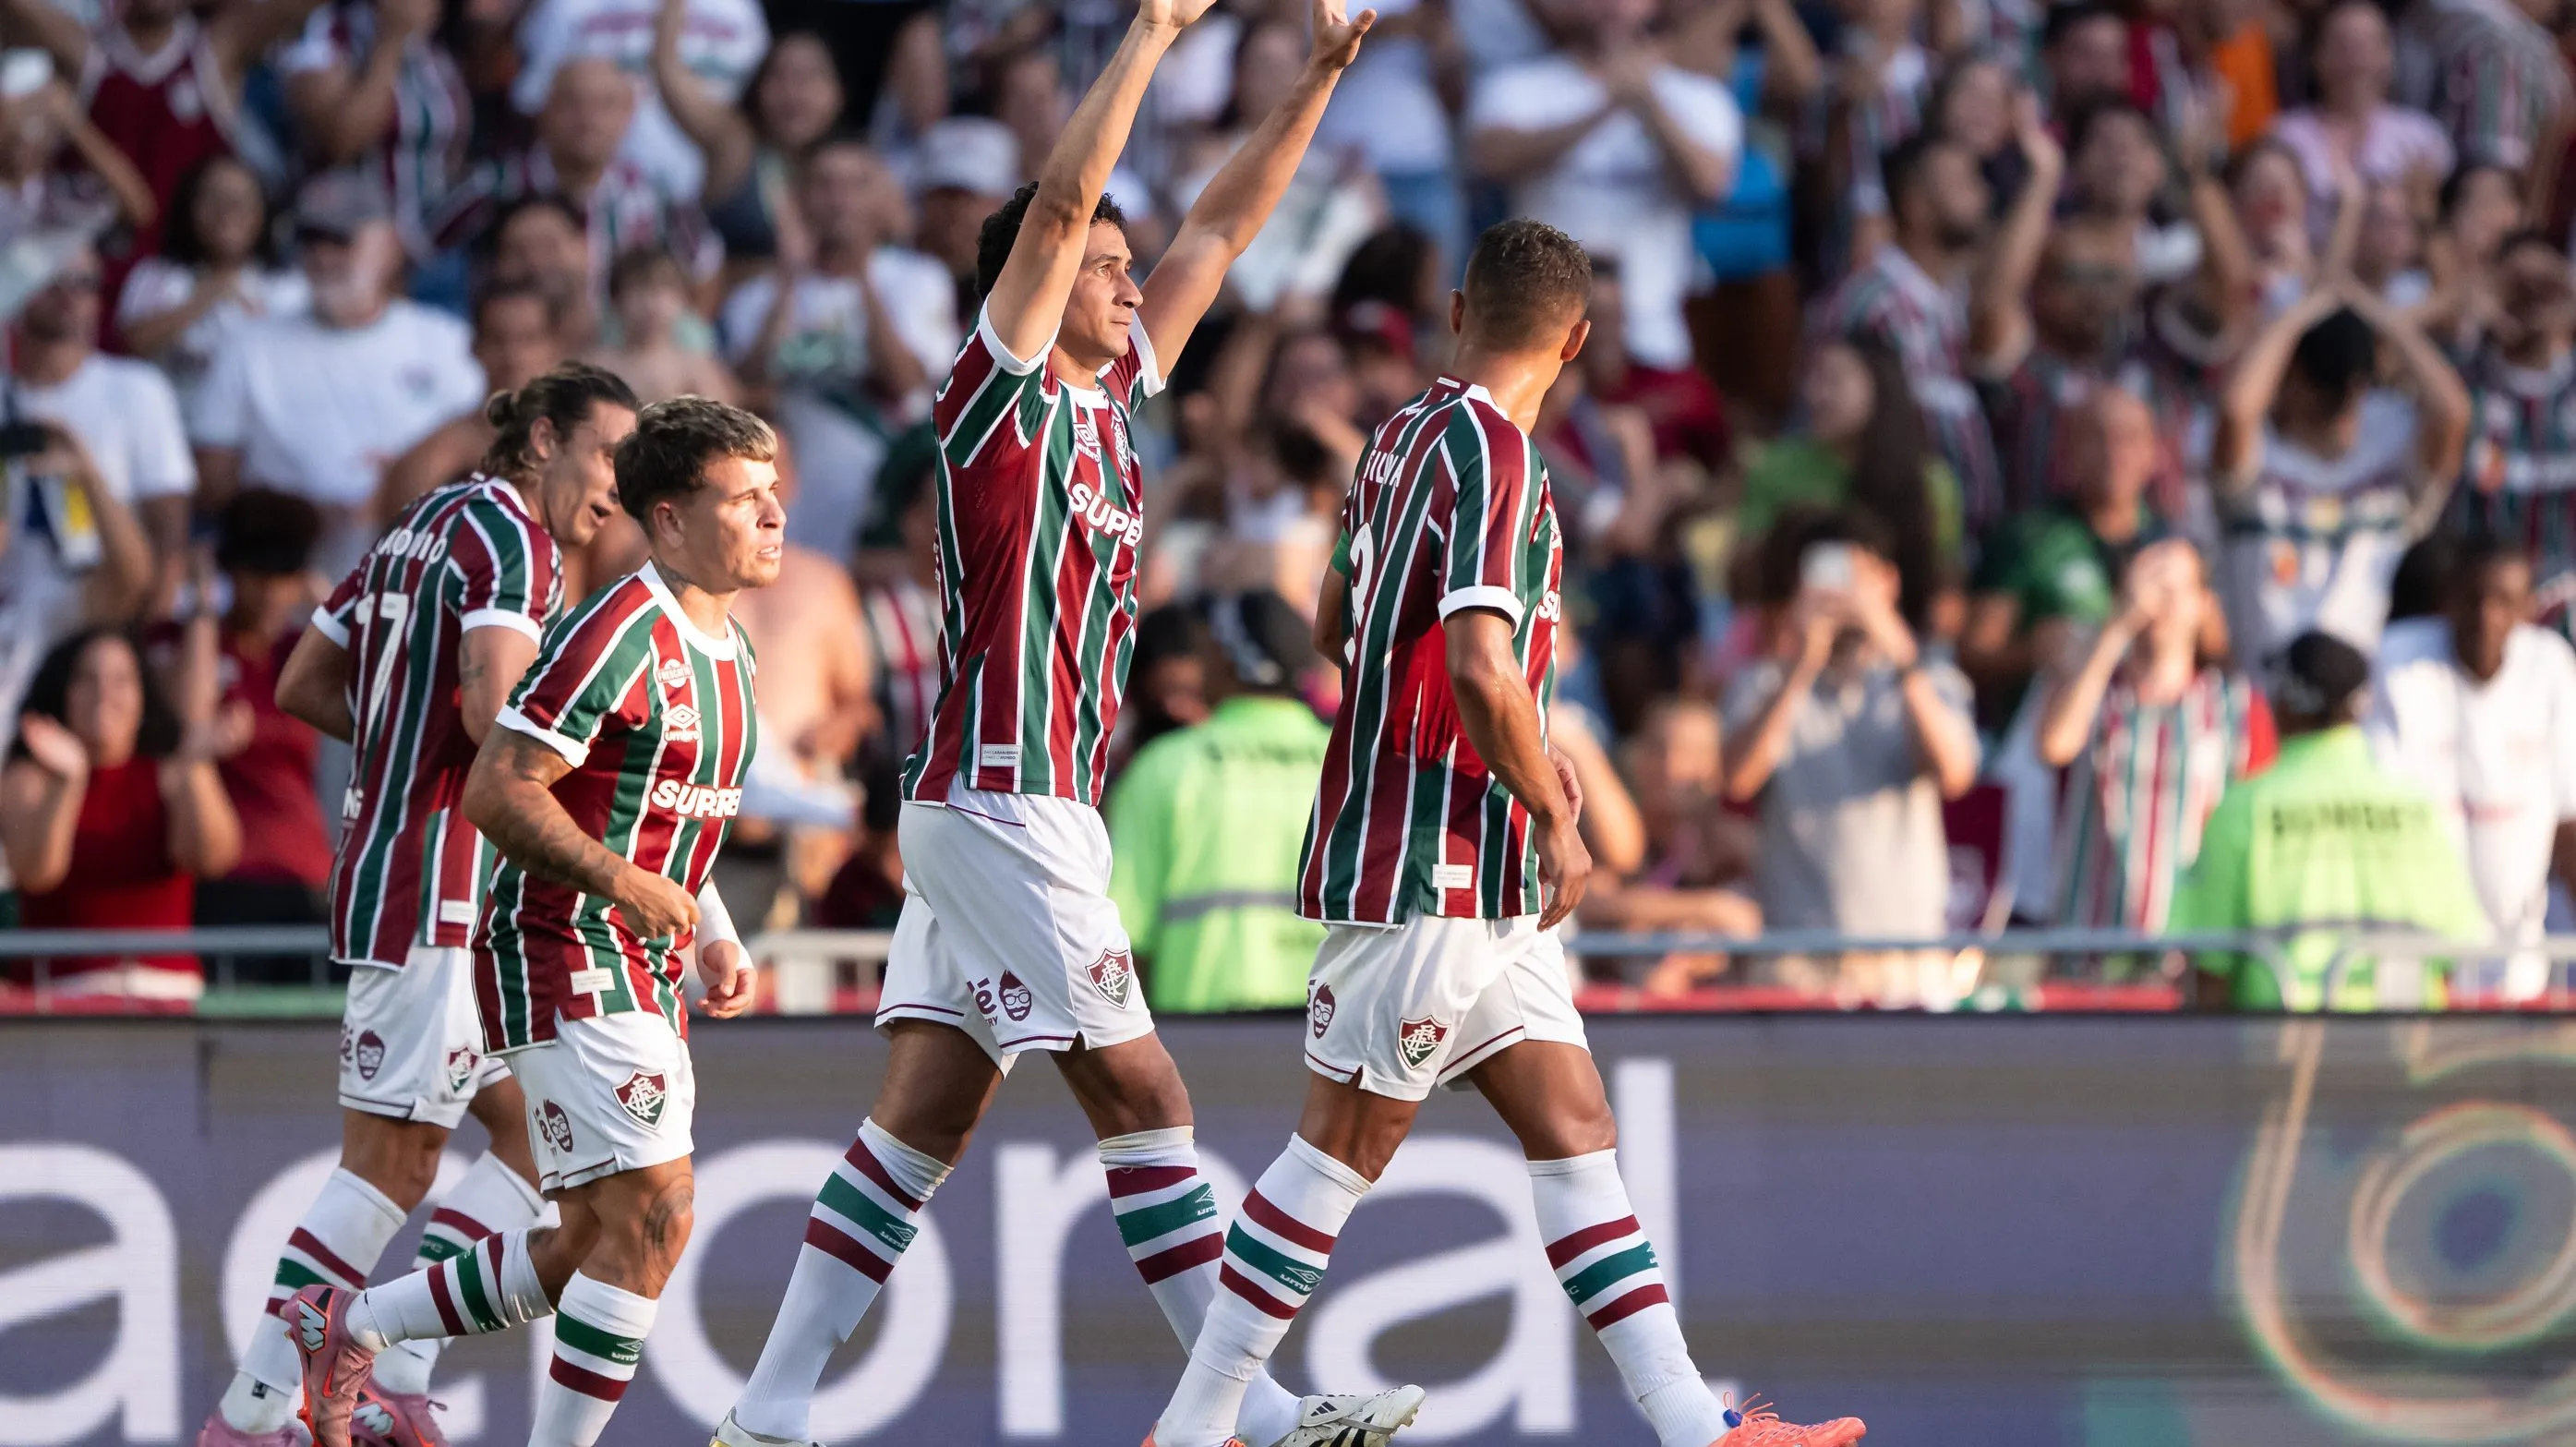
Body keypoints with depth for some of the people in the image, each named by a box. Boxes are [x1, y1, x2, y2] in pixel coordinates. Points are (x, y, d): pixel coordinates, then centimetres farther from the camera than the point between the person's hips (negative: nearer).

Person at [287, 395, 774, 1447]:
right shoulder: (621, 632, -16)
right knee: (651, 1219, -16)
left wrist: (714, 938, 12)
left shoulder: (727, 649, 14)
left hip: (639, 975, 9)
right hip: (563, 956, -9)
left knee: (590, 1252, 11)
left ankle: (348, 1327, 25)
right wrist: (629, 887, -22)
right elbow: (496, 793, -20)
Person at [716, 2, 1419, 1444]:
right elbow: (1060, 202, -18)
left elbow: (1222, 230, 20)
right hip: (1002, 800, -9)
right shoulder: (1004, 390, -6)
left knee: (923, 1122, 5)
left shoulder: (1112, 392, 15)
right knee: (1145, 1100, -7)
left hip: (1023, 809, 9)